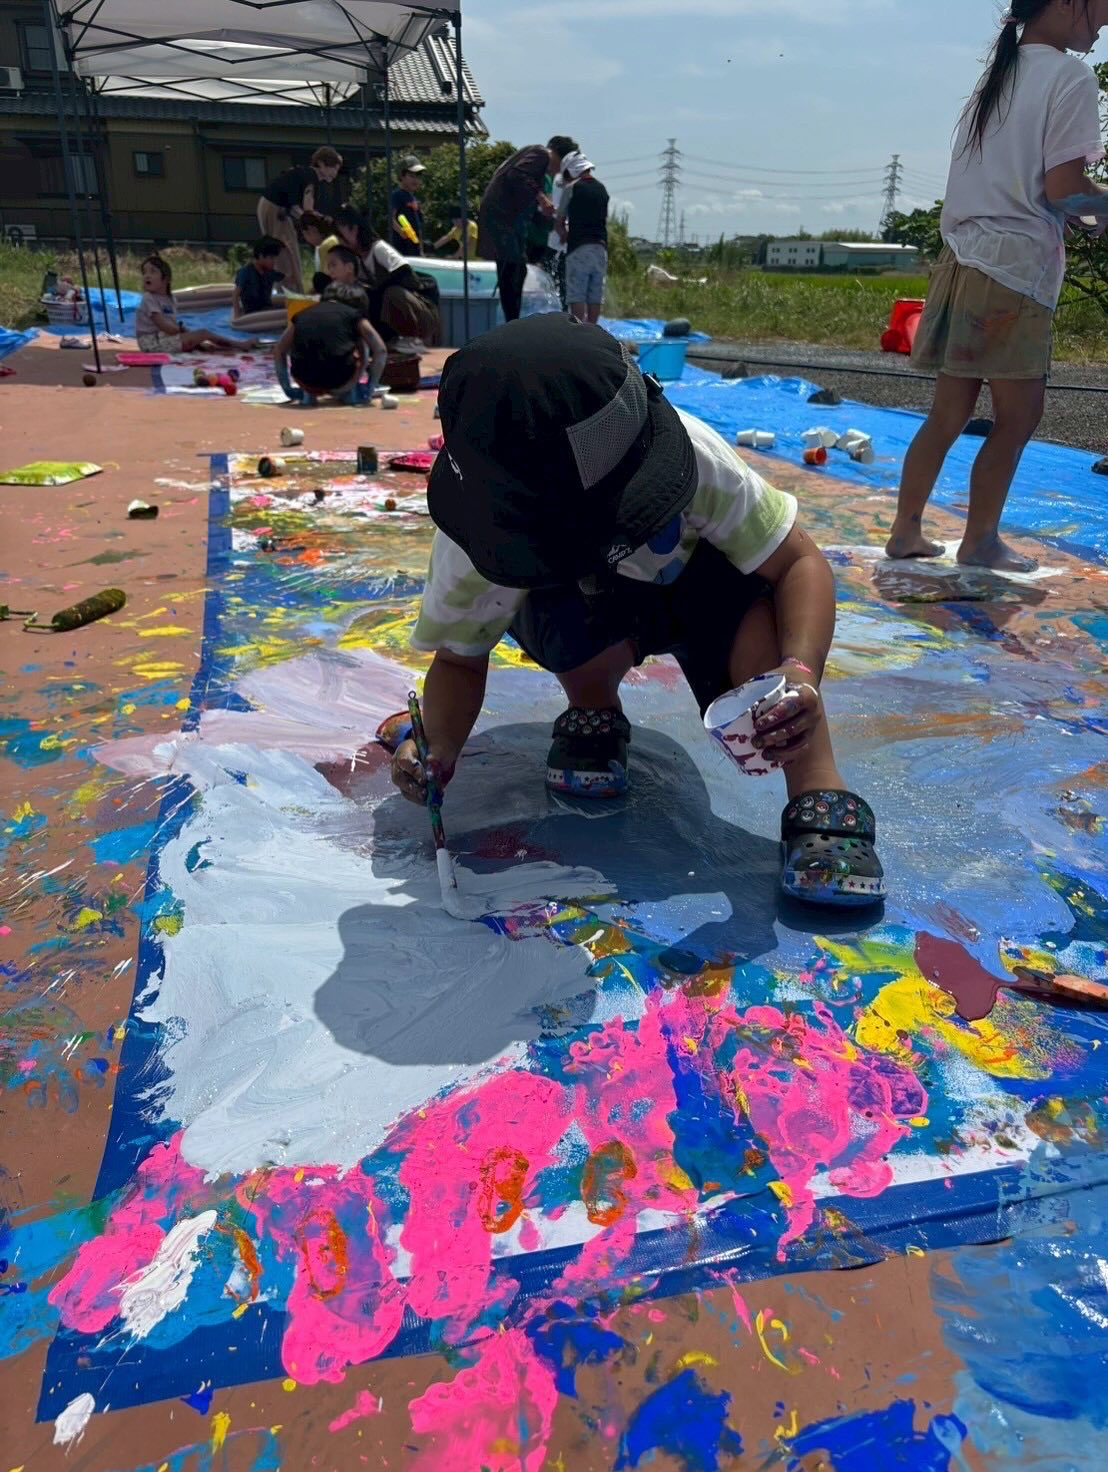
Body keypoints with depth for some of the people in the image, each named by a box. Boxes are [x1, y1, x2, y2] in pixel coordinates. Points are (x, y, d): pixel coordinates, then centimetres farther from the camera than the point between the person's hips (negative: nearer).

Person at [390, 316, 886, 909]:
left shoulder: (692, 455, -37)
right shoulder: (472, 546, -34)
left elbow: (800, 562, -30)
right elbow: (458, 661, -19)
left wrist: (800, 672, -50)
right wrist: (436, 747, -40)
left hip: (691, 590, 0)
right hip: (571, 614, 0)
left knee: (754, 591, -35)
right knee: (579, 620, -38)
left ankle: (820, 799, -29)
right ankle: (593, 716, -4)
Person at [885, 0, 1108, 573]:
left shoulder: (999, 75, 20)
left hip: (964, 258, 8)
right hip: (1014, 267, -8)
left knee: (949, 412, 10)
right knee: (1017, 417, 1)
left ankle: (906, 530, 13)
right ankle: (981, 541, 8)